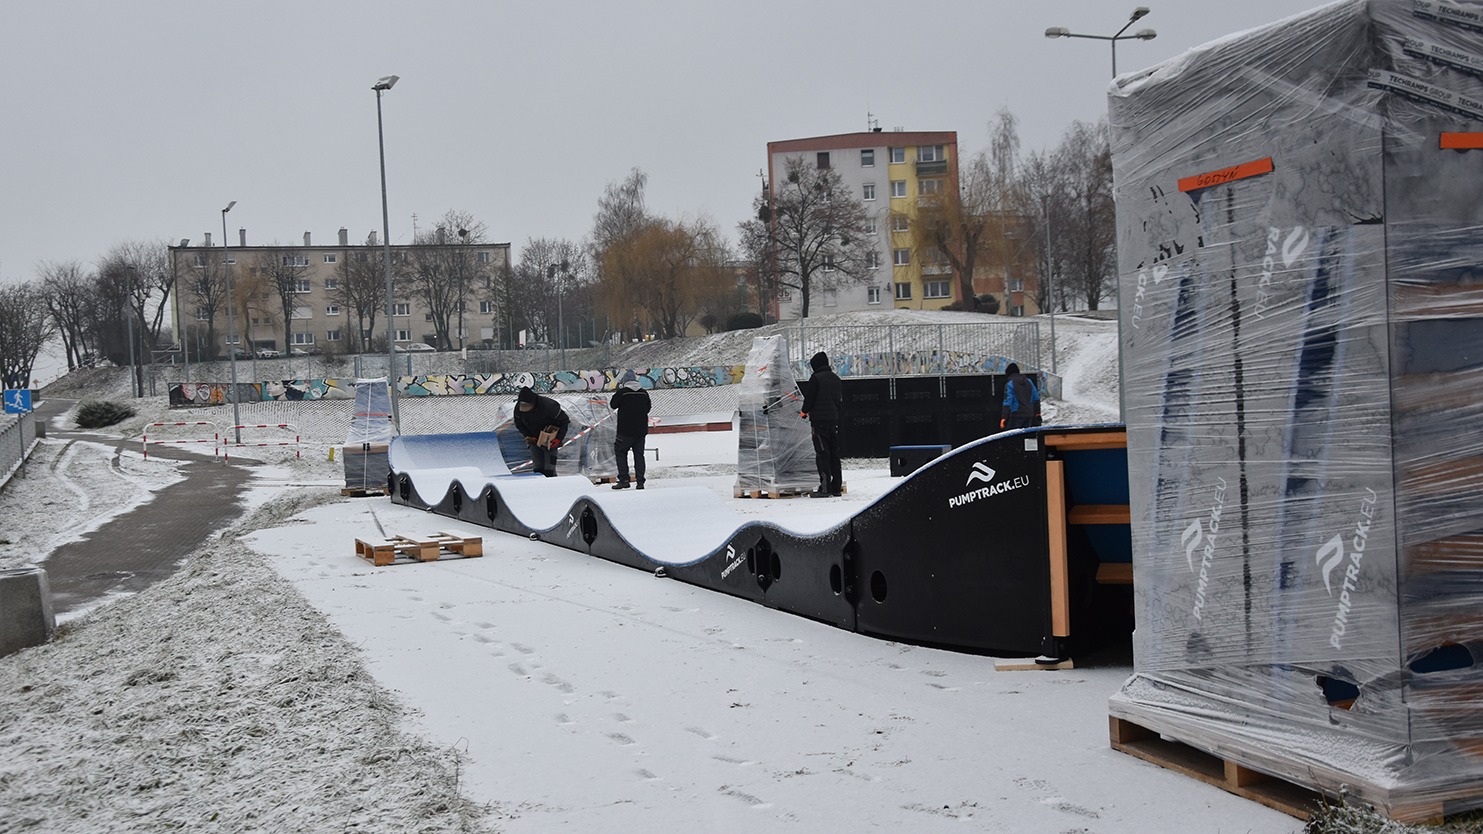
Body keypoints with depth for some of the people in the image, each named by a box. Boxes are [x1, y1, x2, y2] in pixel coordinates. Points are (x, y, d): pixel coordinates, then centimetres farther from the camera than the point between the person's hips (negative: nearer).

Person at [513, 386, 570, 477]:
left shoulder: (548, 406, -28)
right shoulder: (518, 409, -15)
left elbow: (564, 421, -17)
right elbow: (519, 425, 3)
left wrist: (558, 439, -23)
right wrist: (529, 437, -12)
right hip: (534, 441, 4)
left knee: (549, 470, -11)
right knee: (538, 468, 6)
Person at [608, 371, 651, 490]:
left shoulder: (622, 392, -11)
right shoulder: (644, 393, 4)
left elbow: (612, 405, 2)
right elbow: (648, 408, 16)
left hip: (626, 431, -4)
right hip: (641, 430, 4)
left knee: (620, 452, 8)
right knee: (639, 454, 10)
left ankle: (624, 480, 0)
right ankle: (640, 481, 6)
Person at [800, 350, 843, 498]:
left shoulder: (816, 378, -9)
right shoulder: (836, 379, 14)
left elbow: (809, 398, -9)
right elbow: (841, 398, 20)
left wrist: (805, 412, 9)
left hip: (820, 420, -7)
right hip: (834, 420, 7)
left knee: (822, 454, -7)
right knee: (834, 454, 10)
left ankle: (825, 488, -12)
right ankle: (837, 487, 11)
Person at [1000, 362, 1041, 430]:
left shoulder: (1009, 384, -8)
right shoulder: (1029, 381, 12)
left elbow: (1007, 402, -16)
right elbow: (1036, 398, 16)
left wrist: (1004, 417, -18)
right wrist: (1037, 413, 24)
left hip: (1017, 415, -7)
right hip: (1029, 414, 7)